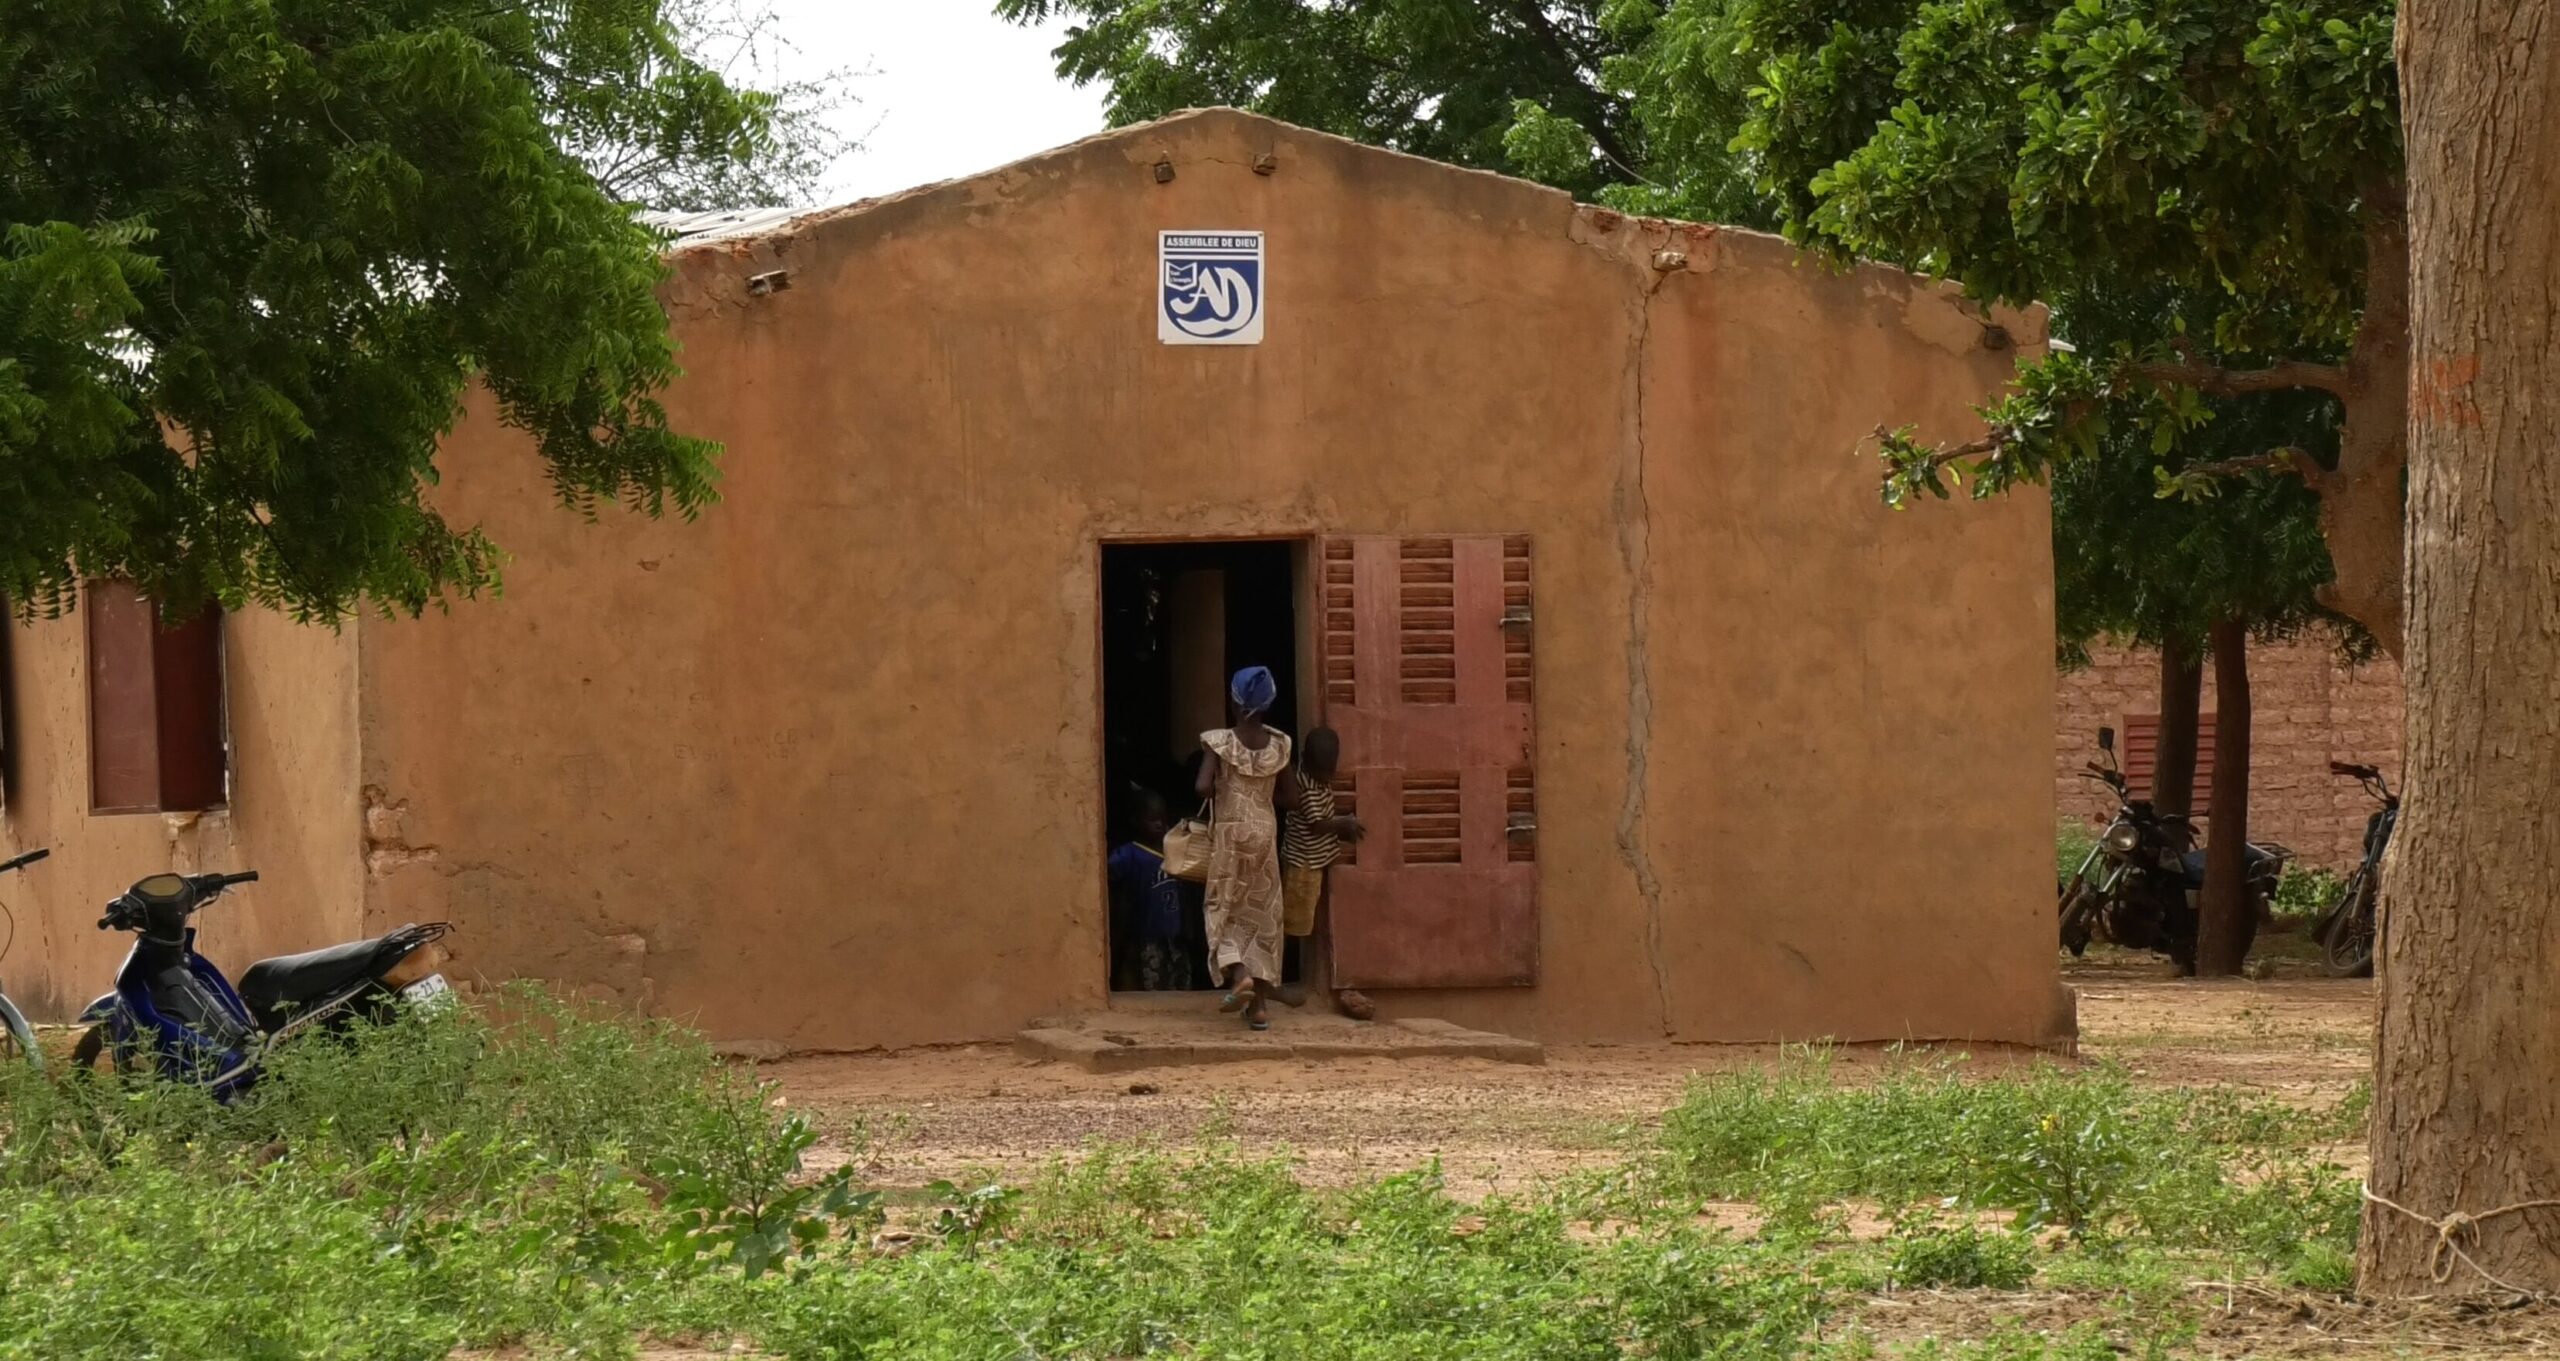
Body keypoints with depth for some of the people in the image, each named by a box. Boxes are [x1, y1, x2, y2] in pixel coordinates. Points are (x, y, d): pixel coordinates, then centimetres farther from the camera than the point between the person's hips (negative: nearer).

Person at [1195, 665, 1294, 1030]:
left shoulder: (1219, 742, -10)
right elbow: (1290, 797, 4)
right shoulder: (1278, 746, -1)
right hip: (1265, 833, 3)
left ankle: (1237, 974, -21)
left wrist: (1220, 796, 1)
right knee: (1262, 915, 8)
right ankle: (1259, 1003, 6)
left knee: (1225, 910, 7)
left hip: (1229, 832, -3)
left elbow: (1203, 787, -20)